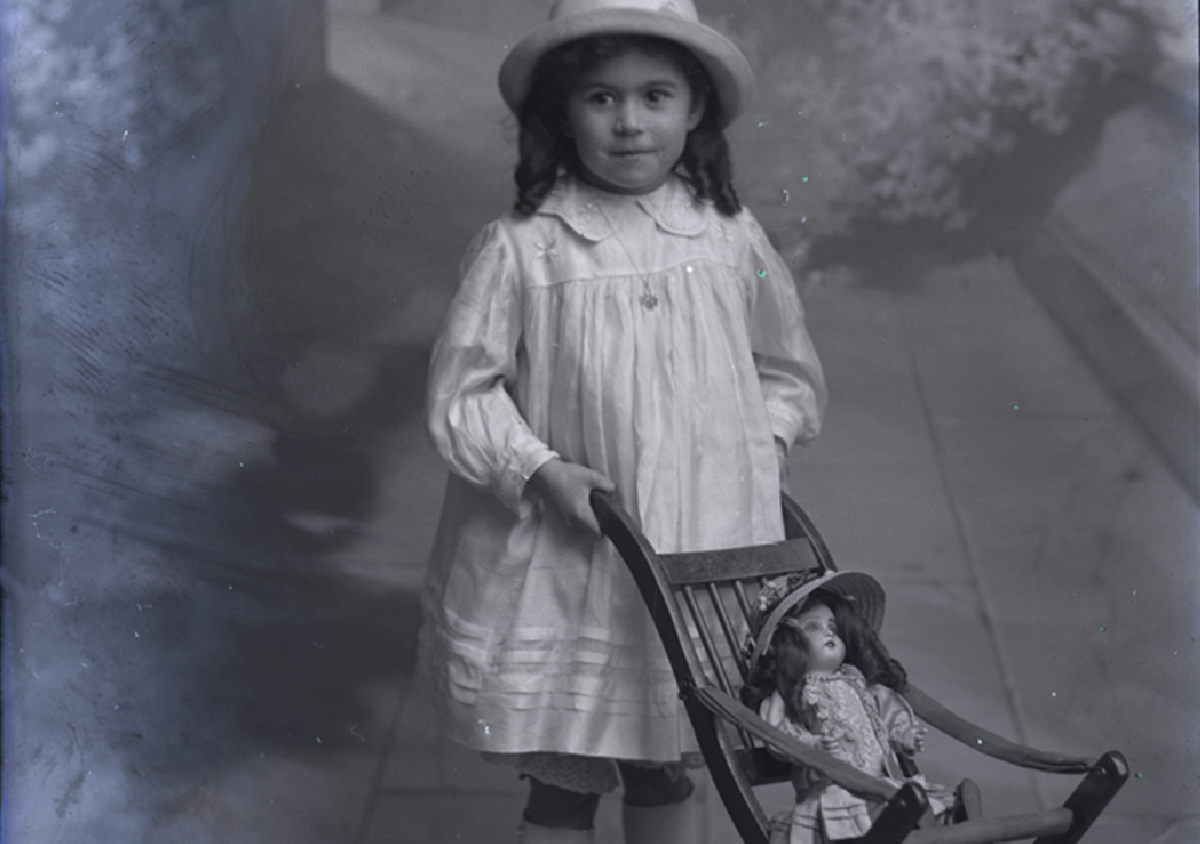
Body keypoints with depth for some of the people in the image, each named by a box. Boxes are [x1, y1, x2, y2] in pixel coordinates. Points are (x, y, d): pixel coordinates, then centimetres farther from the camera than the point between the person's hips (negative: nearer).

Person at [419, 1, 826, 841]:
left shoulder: (732, 240, 1)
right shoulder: (521, 249, -9)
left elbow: (789, 372, 14)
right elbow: (462, 391, -6)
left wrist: (758, 451, 0)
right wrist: (540, 470, -17)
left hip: (702, 558, 3)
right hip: (563, 563, -3)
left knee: (666, 774, 17)